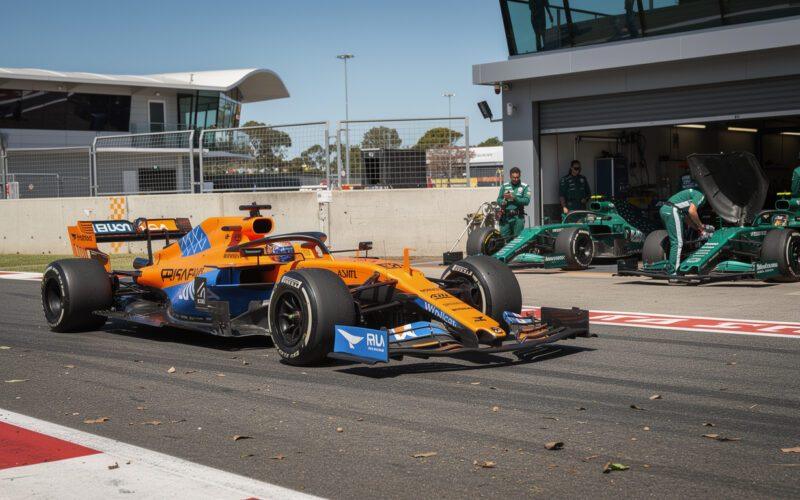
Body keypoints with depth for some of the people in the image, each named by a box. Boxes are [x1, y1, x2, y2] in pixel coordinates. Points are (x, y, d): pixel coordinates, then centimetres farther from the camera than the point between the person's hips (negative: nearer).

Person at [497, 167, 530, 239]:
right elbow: (498, 199, 12)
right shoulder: (504, 186, 14)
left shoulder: (525, 187, 5)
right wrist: (503, 202, -12)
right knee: (504, 237, 1)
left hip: (518, 217, -2)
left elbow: (527, 201, -7)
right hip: (505, 217, 3)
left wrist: (513, 198, -15)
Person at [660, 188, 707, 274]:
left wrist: (698, 229, 25)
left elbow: (686, 217, 30)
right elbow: (692, 211, -13)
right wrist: (701, 226, -1)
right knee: (677, 242, -8)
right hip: (672, 211, -10)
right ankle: (673, 272, -11)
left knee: (673, 241, 18)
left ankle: (669, 269, 20)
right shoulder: (700, 196, 1)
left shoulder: (693, 194, 30)